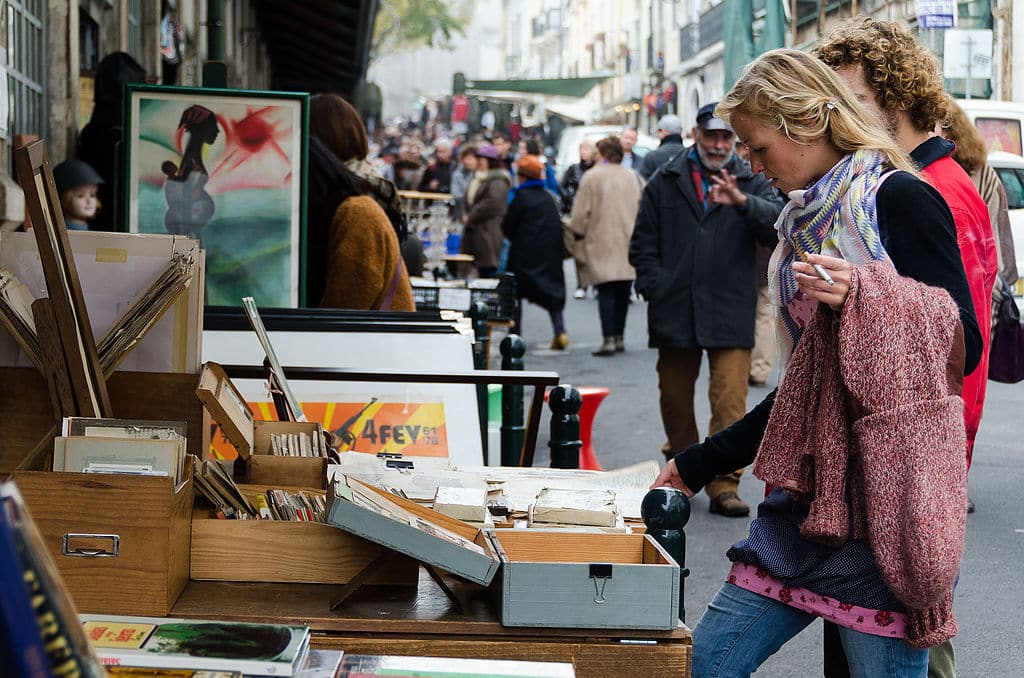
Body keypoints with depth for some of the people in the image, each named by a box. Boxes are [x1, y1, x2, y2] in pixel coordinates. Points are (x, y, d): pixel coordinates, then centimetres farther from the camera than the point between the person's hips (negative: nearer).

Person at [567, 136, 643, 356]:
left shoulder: (592, 177, -6)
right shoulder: (633, 177, 8)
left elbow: (581, 212, -6)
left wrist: (576, 232, 10)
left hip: (602, 243, -4)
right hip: (628, 244, 4)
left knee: (606, 292, -4)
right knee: (622, 292, 11)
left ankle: (609, 339, -11)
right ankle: (619, 337, 15)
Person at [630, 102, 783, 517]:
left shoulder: (751, 184, 8)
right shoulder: (665, 183, 11)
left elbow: (780, 226, -11)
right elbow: (643, 244, 12)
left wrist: (742, 201, -28)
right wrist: (656, 288, -1)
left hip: (731, 315, -2)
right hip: (674, 312, 2)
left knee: (730, 403, -10)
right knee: (675, 399, 13)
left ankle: (724, 485, -5)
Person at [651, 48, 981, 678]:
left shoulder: (899, 200, -7)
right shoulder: (808, 220, 17)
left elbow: (962, 345, -9)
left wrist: (861, 298, -24)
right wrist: (700, 465, 24)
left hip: (889, 501, -8)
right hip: (812, 494, 8)